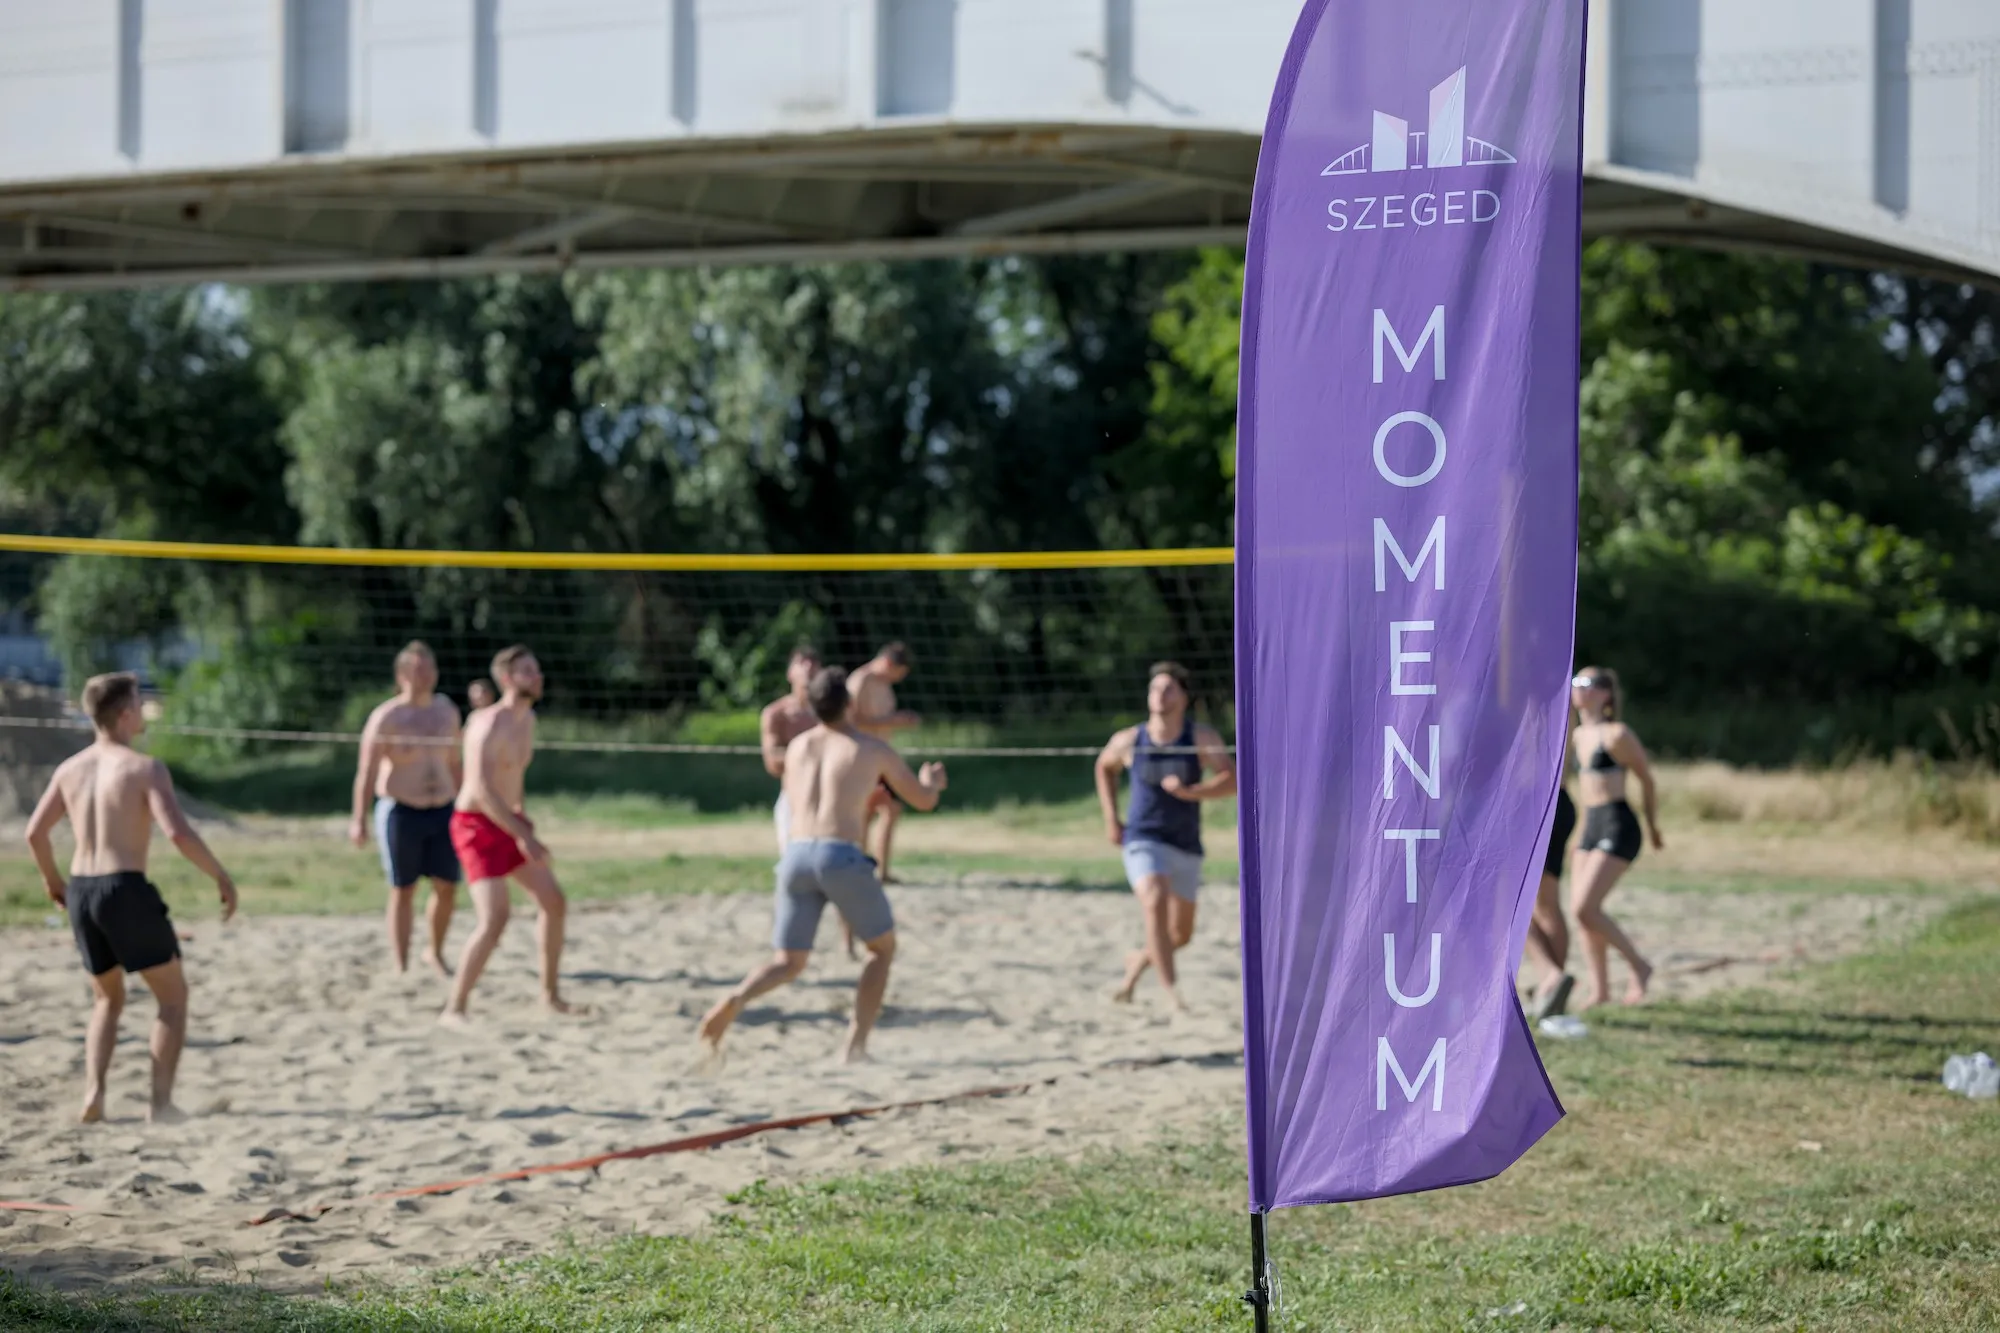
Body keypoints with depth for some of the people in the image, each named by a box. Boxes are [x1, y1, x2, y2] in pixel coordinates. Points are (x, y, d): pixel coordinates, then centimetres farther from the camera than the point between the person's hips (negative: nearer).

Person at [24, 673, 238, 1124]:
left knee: (108, 998, 23)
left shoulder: (70, 769, 9)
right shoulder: (146, 768, -9)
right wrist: (221, 876, -9)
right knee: (172, 995, 9)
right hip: (126, 889, -6)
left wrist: (52, 879, 26)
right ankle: (162, 1099, -1)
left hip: (80, 892, 6)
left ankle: (93, 1091, 4)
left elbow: (35, 833, 9)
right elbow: (178, 832, -20)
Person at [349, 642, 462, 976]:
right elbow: (366, 772, -13)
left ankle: (435, 952, 24)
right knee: (403, 890, 1)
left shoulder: (446, 711, 6)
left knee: (447, 887, 2)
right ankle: (402, 967, 9)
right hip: (401, 812, -4)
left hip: (442, 811, 4)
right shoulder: (386, 718, -10)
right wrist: (359, 820, -21)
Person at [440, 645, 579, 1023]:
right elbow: (482, 790, -30)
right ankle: (454, 1008, -11)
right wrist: (522, 836, -30)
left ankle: (551, 992, 25)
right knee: (495, 919, -20)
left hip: (508, 822, 9)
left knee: (554, 902, 11)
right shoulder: (490, 725, -22)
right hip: (477, 825, -9)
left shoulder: (527, 718, 7)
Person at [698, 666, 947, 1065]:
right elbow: (925, 800, 20)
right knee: (883, 948, 19)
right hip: (842, 858, -3)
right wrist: (931, 779, 45)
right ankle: (855, 1044, 8)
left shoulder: (797, 746, 21)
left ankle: (735, 1000, -19)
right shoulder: (874, 749, 10)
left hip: (795, 856, 4)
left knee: (788, 964, 13)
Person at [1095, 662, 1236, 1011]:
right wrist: (1111, 819, 11)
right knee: (1156, 901, -29)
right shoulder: (1129, 741, -2)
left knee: (1180, 935, 11)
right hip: (1143, 841, -2)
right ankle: (1171, 992, -28)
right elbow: (1105, 767, 20)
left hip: (1186, 847, 2)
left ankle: (1138, 961, 43)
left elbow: (1232, 780, -18)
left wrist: (1189, 792, -32)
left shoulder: (1202, 738, -7)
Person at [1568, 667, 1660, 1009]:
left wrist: (1653, 827, 9)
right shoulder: (1577, 736, 12)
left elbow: (1646, 780, -1)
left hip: (1618, 827, -8)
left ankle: (1638, 965, 1)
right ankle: (1600, 988, 12)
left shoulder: (1617, 734, -11)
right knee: (1581, 910, 4)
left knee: (1585, 907, -15)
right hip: (1591, 826, 8)